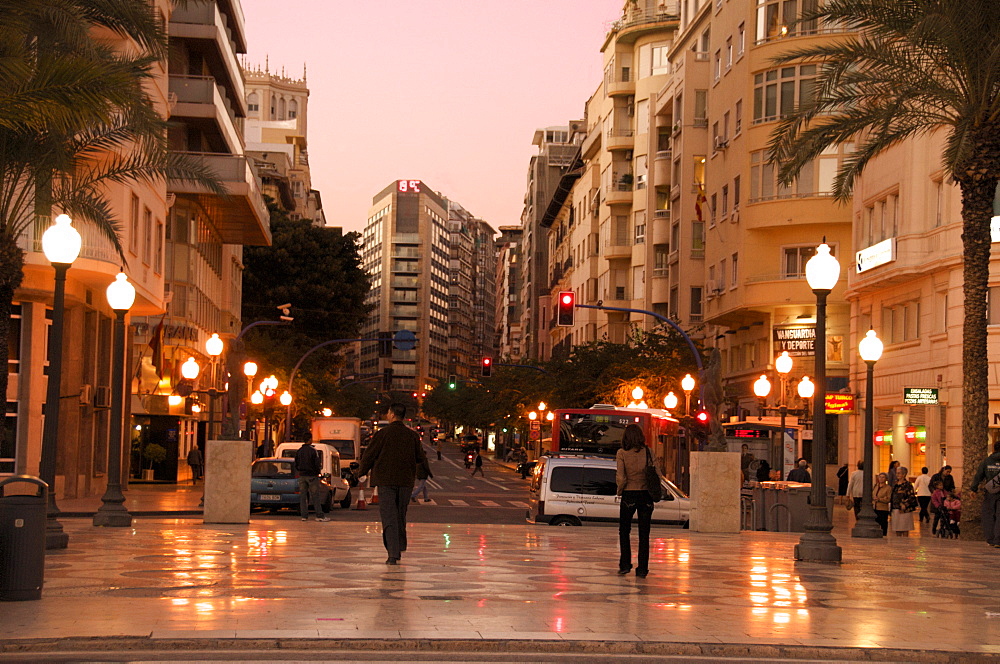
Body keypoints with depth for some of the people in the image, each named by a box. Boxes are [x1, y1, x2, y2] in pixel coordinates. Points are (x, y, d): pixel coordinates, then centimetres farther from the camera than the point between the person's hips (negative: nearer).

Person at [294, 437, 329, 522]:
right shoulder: (313, 450, -11)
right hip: (312, 476, -5)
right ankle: (320, 515, -2)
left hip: (302, 476, 5)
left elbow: (296, 465, 10)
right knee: (315, 496, -2)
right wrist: (319, 472, 5)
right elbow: (317, 464, -12)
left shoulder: (298, 451, 6)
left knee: (303, 496, 7)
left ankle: (304, 515, 5)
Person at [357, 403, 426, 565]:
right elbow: (420, 457, 11)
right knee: (400, 516, 18)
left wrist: (362, 471, 15)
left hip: (385, 480, -4)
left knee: (388, 517, -5)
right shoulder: (412, 435, 3)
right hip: (406, 481, 4)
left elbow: (369, 455, -3)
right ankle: (399, 548, 26)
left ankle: (393, 554, -14)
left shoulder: (382, 434, -8)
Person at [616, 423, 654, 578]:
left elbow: (621, 478, -12)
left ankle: (625, 564, 8)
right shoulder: (647, 451, -3)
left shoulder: (622, 453, -7)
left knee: (624, 531, 14)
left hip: (629, 495, -1)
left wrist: (620, 490, 6)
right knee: (644, 533, 7)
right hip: (646, 495, 1)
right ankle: (642, 568, 6)